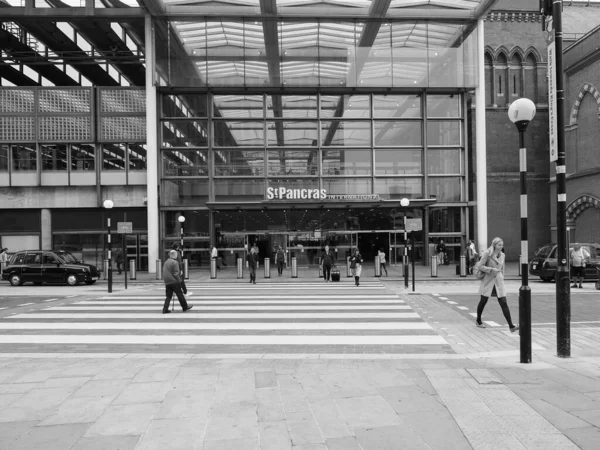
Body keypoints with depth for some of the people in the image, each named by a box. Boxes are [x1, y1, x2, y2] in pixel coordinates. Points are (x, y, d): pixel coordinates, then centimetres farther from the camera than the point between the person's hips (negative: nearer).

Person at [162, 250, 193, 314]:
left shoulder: (166, 262, 13)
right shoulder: (175, 262, -12)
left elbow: (164, 272, 18)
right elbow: (176, 273, -16)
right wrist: (179, 280, -7)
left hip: (167, 282, 7)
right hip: (174, 282, -7)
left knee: (168, 296, 10)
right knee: (180, 294, 4)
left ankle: (165, 309, 4)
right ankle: (185, 307, 13)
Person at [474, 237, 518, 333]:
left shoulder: (502, 255, 7)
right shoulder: (487, 254, -11)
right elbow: (479, 266, -14)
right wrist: (492, 269, -19)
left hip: (498, 281, 4)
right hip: (488, 281, -4)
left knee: (504, 303, -6)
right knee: (483, 301, 10)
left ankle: (511, 326, -9)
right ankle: (478, 321, 32)